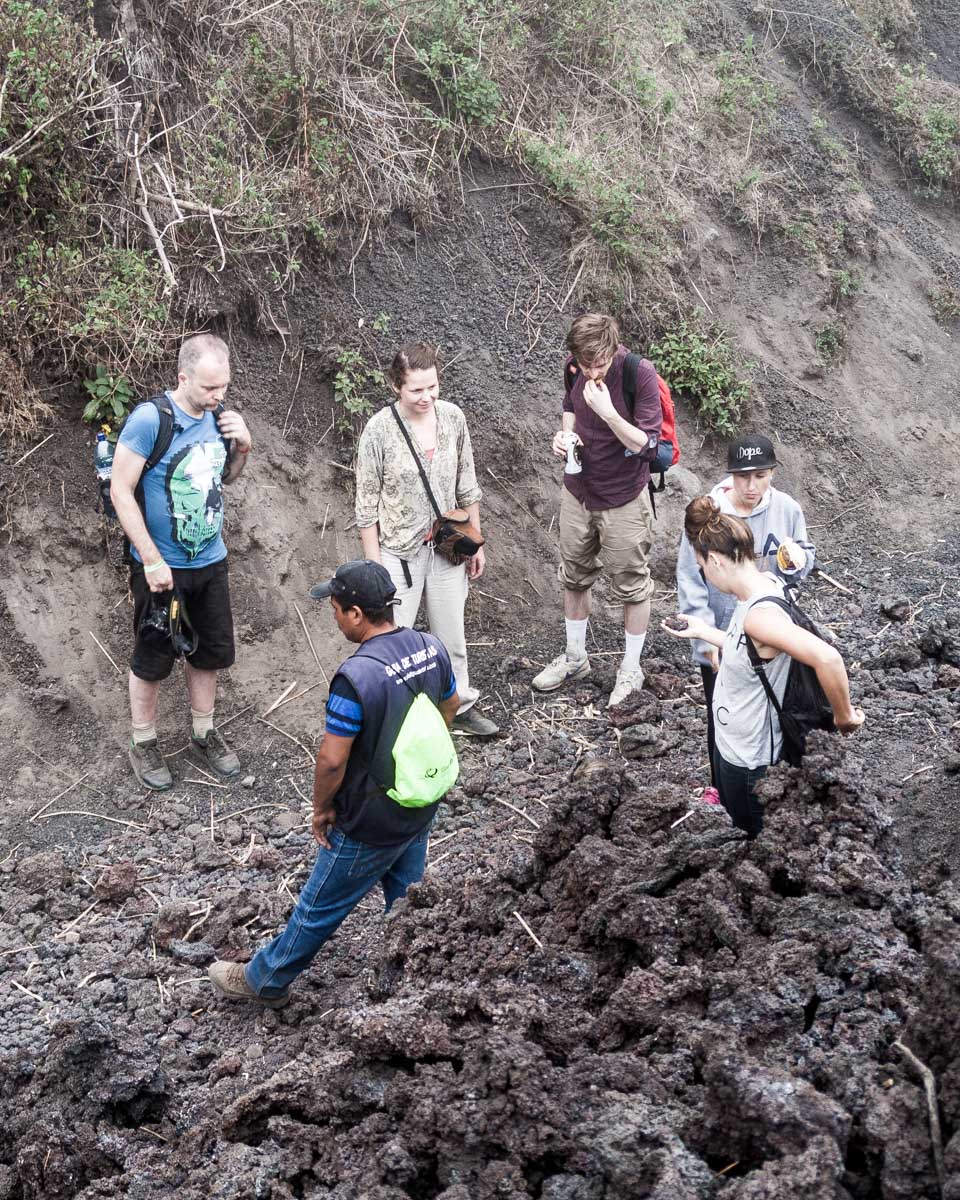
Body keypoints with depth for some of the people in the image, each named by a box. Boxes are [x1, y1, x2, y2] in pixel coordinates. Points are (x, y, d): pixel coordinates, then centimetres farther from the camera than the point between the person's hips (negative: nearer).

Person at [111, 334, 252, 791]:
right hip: (161, 567, -5)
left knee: (211, 652, 16)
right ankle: (143, 744, 25)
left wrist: (242, 446, -6)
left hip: (211, 562, 6)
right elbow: (121, 491, -18)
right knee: (152, 659, 8)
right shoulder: (149, 419, -21)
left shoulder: (219, 415, -2)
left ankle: (204, 735, 34)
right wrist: (152, 560, -19)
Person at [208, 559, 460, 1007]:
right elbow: (450, 706, 9)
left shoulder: (356, 677, -32)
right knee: (407, 898, 25)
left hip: (368, 827, -6)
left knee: (319, 907, 13)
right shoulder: (431, 647, -9)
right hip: (420, 810, 6)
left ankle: (265, 980, 32)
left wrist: (321, 808, -7)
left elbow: (332, 758, -25)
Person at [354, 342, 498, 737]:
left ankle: (460, 706, 36)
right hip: (399, 553, -4)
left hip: (446, 548, 4)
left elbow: (467, 485, 7)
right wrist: (375, 566, -11)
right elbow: (367, 503, -12)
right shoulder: (379, 430, -18)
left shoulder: (452, 417, -5)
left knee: (451, 636, 18)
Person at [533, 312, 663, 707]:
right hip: (578, 491, 6)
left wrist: (607, 412, -34)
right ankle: (575, 656, 37)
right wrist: (566, 434, -5)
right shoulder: (575, 366, -7)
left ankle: (631, 669, 25)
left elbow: (647, 445, -23)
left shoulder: (640, 374, -24)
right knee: (574, 577, 19)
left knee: (632, 585, 8)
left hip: (623, 499, -6)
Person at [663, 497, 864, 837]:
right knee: (736, 823, 31)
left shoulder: (760, 615, -36)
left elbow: (827, 658, -47)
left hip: (749, 762, -9)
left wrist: (843, 717, -33)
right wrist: (703, 631, 14)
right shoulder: (763, 581, -7)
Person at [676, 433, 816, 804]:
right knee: (721, 717, 15)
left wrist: (796, 560, -22)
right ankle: (720, 785, 37)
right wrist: (706, 637, -15)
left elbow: (805, 561, 3)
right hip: (720, 642, -2)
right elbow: (690, 581, -14)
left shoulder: (787, 509, -11)